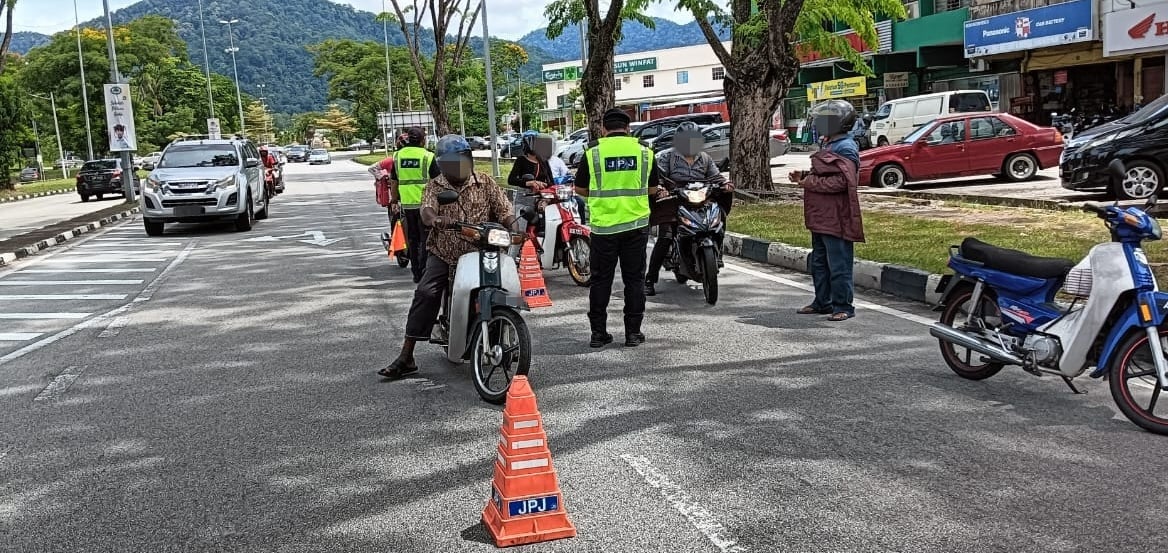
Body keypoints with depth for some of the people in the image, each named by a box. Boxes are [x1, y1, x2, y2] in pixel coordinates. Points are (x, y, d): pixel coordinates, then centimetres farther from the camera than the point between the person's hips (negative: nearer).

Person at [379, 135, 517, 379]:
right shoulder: (435, 186, 6)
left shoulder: (485, 183, 7)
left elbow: (505, 211, 2)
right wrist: (434, 219, -38)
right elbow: (426, 210, -13)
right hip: (443, 253, 0)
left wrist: (514, 230, -19)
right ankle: (406, 357, -14)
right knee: (425, 293, -17)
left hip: (479, 252, 0)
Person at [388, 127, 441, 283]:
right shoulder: (428, 156, -7)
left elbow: (393, 182, 10)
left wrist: (394, 201, 18)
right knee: (425, 239, 3)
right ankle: (424, 271, -1)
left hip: (406, 204, 4)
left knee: (412, 240, 11)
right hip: (424, 203, -4)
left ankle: (416, 273, 16)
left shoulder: (398, 156, 5)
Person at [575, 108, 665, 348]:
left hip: (603, 225, -1)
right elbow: (652, 189, 9)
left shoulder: (594, 151, -3)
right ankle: (633, 332, 10)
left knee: (601, 280, 8)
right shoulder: (644, 150, 2)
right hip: (636, 224, 1)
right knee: (634, 279, 9)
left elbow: (580, 188, 4)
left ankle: (598, 333, 11)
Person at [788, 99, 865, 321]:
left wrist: (809, 182, -19)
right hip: (820, 218, 11)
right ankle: (822, 302, 27)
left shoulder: (845, 148, -15)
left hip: (836, 219, -11)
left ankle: (843, 306, 2)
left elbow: (840, 182, -26)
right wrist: (803, 176, 7)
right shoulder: (829, 145, 17)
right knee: (819, 263, 17)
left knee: (839, 266, -4)